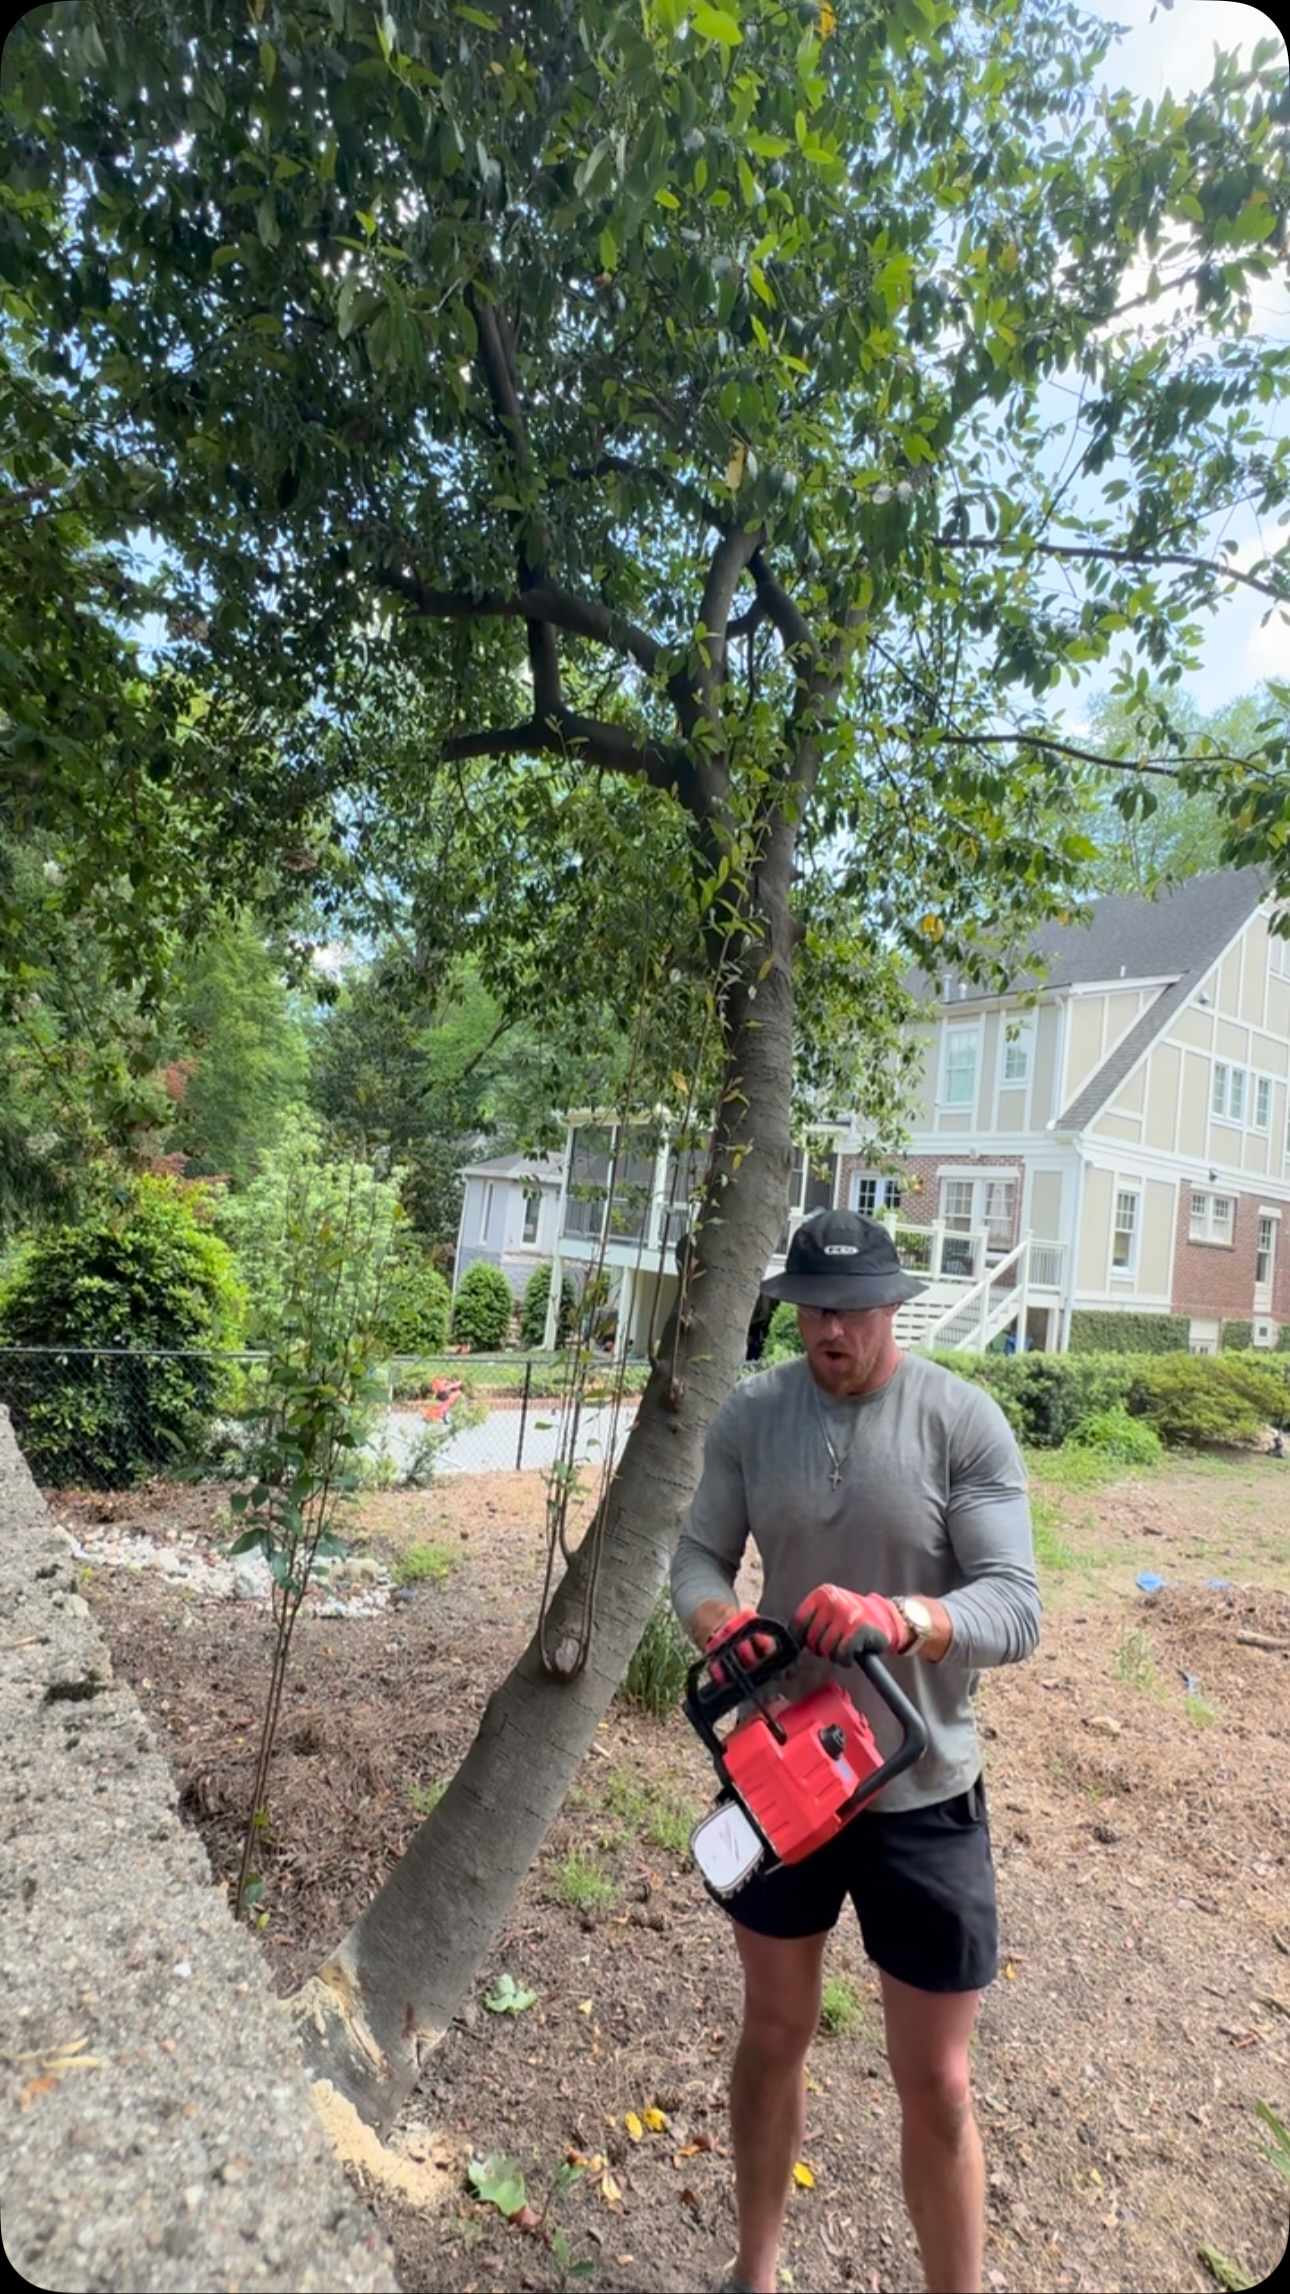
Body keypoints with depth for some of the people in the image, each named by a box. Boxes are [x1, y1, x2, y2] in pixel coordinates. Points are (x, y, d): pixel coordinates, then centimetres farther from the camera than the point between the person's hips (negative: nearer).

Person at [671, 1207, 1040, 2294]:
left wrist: (898, 1619, -38)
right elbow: (699, 1557, -3)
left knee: (936, 2088, 13)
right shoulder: (749, 1414, -7)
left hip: (921, 1795, -3)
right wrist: (719, 1620, -25)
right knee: (775, 2030, 23)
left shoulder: (964, 1421, -16)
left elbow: (1016, 1607, -20)